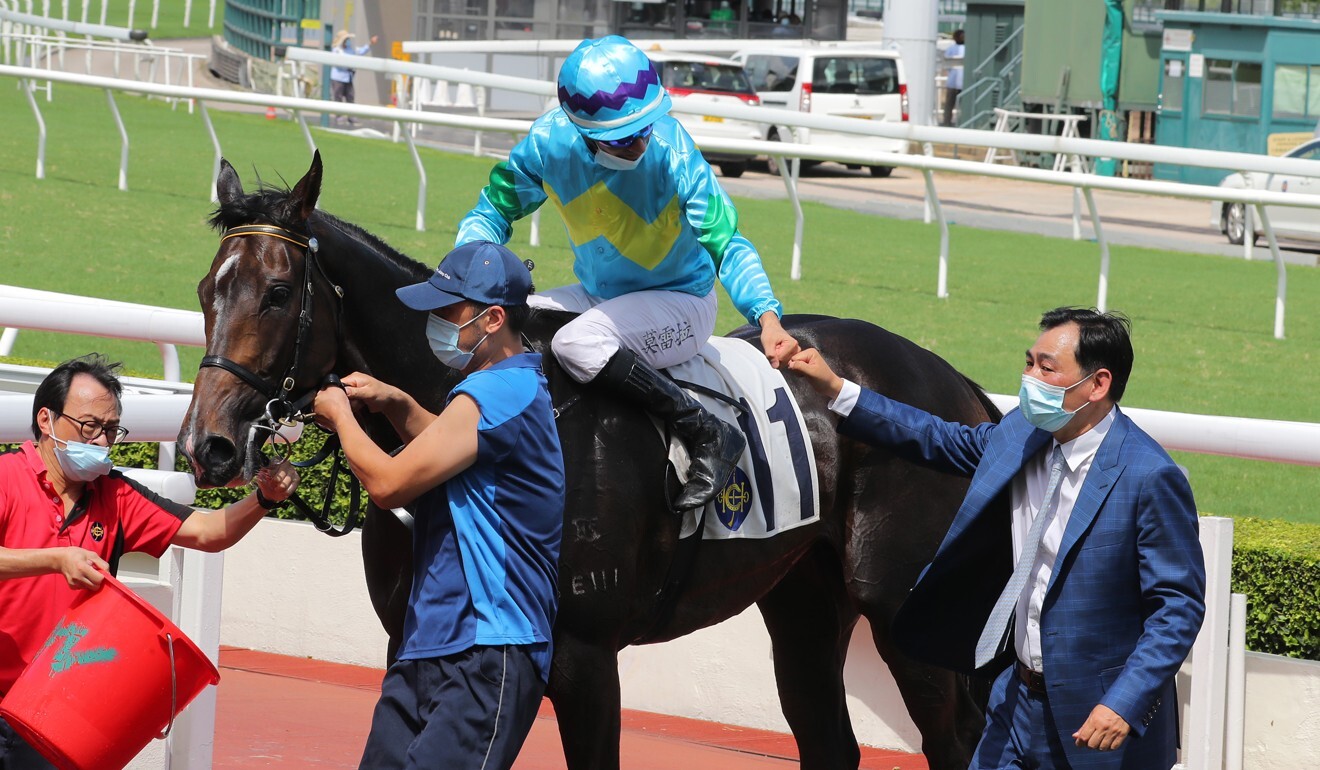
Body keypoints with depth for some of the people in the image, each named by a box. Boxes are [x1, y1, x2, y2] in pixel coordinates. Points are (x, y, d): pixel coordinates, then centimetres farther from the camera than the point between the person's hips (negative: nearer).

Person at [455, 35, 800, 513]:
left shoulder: (671, 151, -27)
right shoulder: (550, 142, -17)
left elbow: (727, 245, -30)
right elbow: (492, 212, -2)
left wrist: (767, 317, -47)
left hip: (679, 302, -5)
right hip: (595, 295, 5)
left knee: (576, 344, -32)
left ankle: (708, 436, -23)